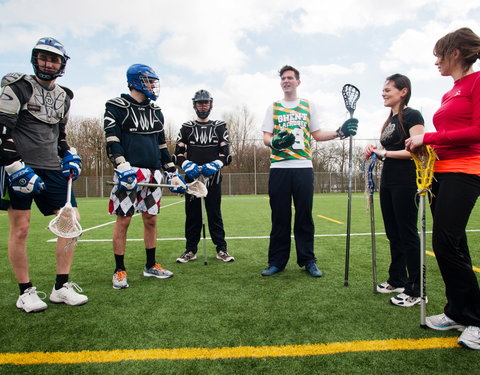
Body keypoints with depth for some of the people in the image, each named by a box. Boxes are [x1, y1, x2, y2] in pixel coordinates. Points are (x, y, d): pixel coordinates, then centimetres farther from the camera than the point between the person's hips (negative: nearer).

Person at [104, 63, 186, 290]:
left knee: (151, 219, 9)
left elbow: (162, 145, 20)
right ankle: (119, 271, 11)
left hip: (153, 173, 6)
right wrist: (122, 166, -23)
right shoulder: (116, 107, 1)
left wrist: (173, 173, 16)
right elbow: (112, 141, -8)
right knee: (123, 221, -2)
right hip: (130, 172, -5)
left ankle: (151, 265, 22)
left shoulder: (155, 110, 18)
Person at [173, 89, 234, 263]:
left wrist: (215, 164, -17)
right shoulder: (187, 127, 12)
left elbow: (226, 153, 3)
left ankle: (221, 250, 8)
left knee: (215, 213, 2)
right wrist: (186, 164, -15)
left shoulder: (220, 126, 11)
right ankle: (191, 250, 14)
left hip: (213, 177, -1)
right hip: (191, 176, 1)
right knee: (192, 213, 5)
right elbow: (179, 152, 6)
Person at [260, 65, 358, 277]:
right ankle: (277, 261, 11)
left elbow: (317, 135, 15)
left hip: (303, 166, 0)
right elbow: (266, 136, 6)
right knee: (279, 216, 1)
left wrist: (339, 132, 0)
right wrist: (274, 142, -17)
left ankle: (308, 261, 12)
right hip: (279, 168, 0)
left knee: (304, 216, 2)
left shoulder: (308, 106, 16)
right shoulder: (273, 108, 14)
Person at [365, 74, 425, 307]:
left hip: (406, 182, -9)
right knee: (393, 234, 14)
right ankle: (397, 280, 27)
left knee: (407, 234, -4)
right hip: (388, 181, 9)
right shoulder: (389, 120, 17)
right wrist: (375, 153, 3)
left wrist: (384, 152, -15)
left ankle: (415, 290, 7)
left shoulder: (412, 116, -8)